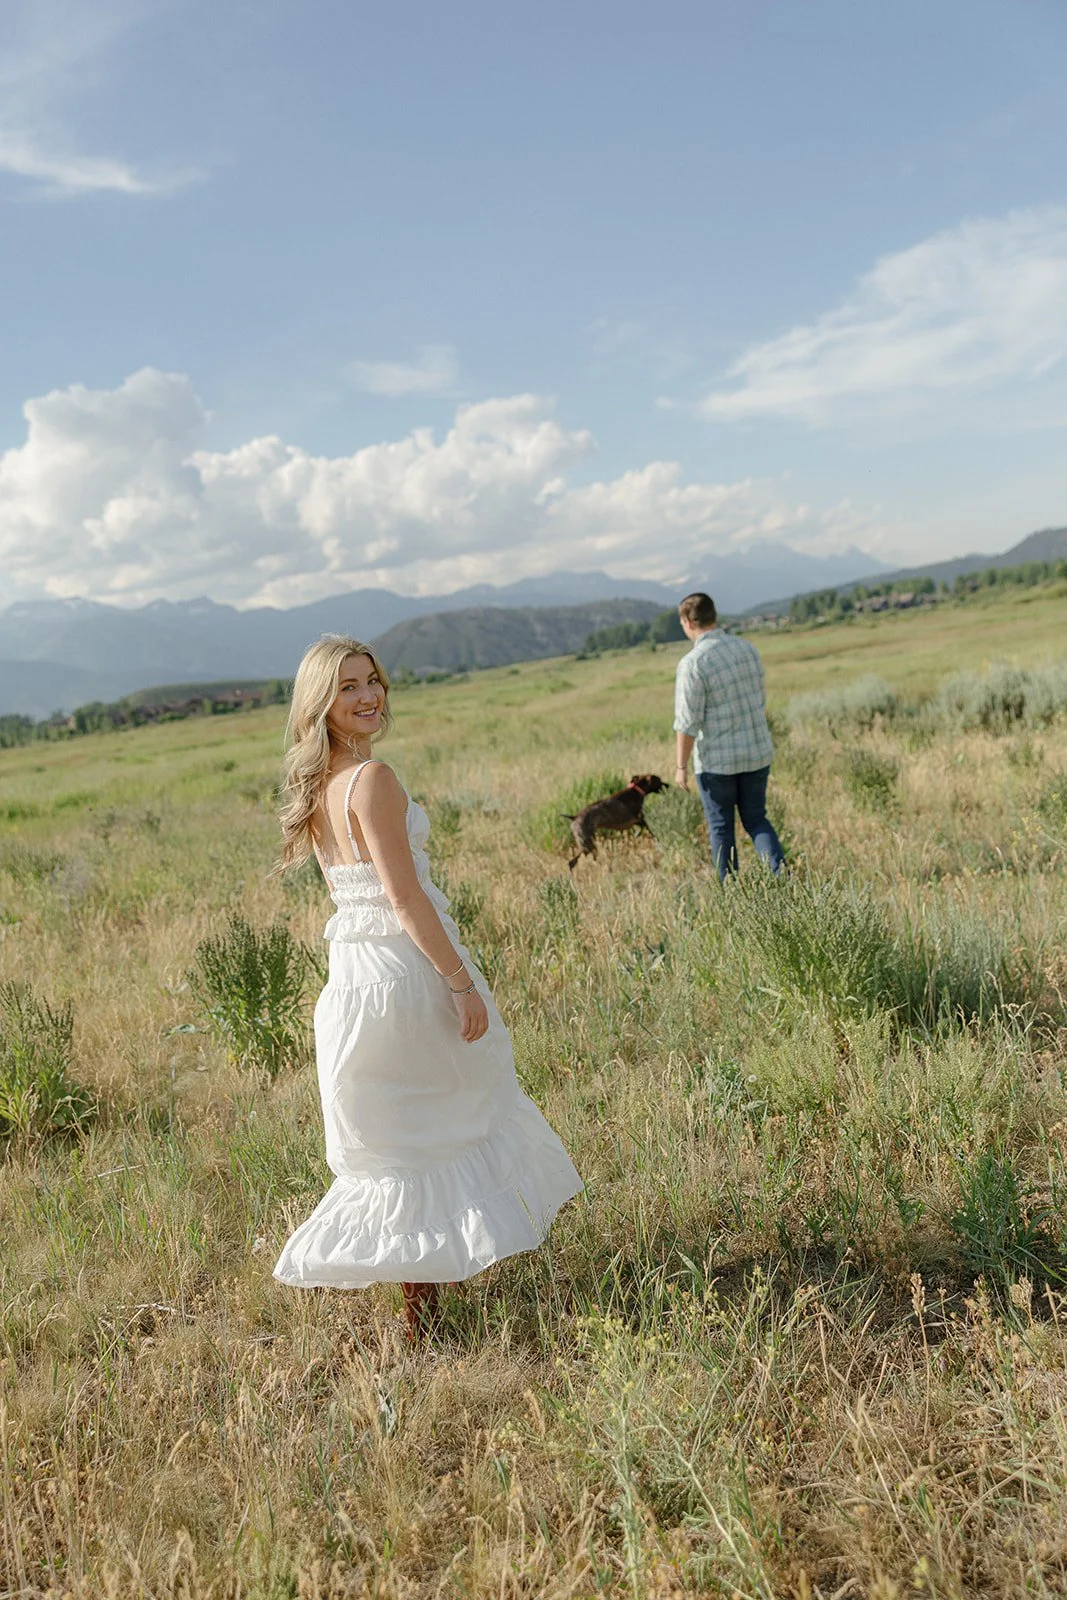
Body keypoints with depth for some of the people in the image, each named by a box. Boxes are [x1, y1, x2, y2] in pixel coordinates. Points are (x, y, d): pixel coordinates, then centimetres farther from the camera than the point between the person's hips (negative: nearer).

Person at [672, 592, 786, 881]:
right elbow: (759, 701, 12)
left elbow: (687, 722, -16)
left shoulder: (692, 663, -16)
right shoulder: (747, 648, 3)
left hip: (717, 760, -5)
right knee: (755, 820, 17)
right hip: (756, 753, 5)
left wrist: (681, 766, -7)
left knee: (721, 828, 10)